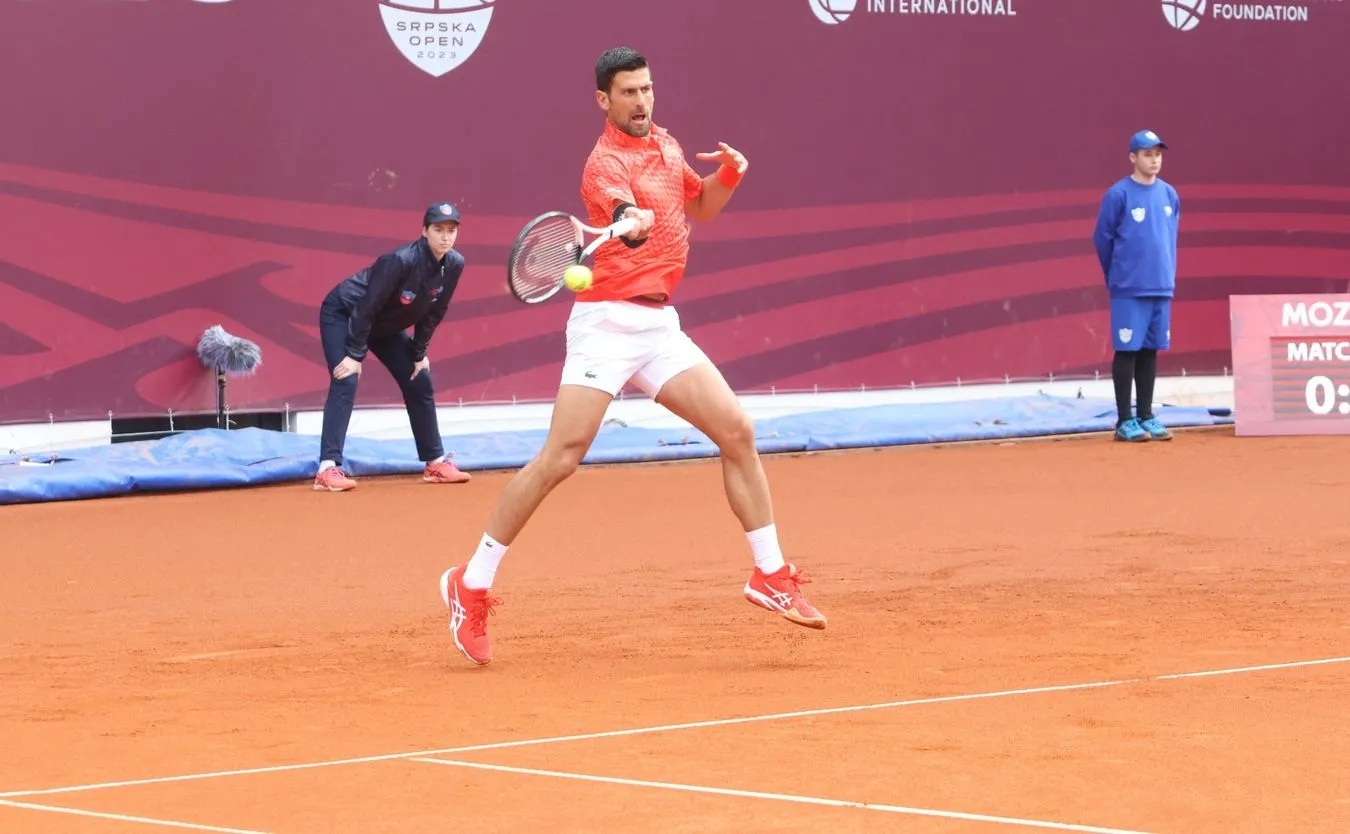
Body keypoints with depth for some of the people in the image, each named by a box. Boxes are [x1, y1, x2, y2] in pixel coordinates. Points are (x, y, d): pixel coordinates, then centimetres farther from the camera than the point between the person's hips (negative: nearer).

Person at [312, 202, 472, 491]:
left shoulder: (454, 265, -15)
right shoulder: (401, 261, -35)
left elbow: (433, 313, -1)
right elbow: (366, 308, -30)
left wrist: (419, 353, 0)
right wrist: (355, 354, -27)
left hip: (385, 326, 8)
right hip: (343, 314, -8)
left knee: (420, 382, 6)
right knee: (346, 381, -22)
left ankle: (435, 463, 17)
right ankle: (328, 469, -28)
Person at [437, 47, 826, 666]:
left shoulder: (665, 144, 13)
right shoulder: (606, 163, -13)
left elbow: (698, 206, 28)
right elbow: (632, 218, -34)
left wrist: (728, 175, 8)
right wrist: (624, 226, -58)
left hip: (660, 325, 7)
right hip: (608, 321, -7)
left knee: (737, 432, 1)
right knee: (560, 458, -14)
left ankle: (770, 576, 12)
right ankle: (472, 585, -5)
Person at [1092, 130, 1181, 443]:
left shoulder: (1169, 195, 8)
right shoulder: (1118, 194, -8)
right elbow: (1102, 238, -2)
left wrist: (1168, 275, 14)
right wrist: (1117, 277, 6)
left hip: (1161, 287, 5)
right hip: (1129, 289, -5)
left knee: (1150, 350, 9)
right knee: (1127, 349, -3)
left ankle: (1146, 416, 15)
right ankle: (1125, 420, 2)